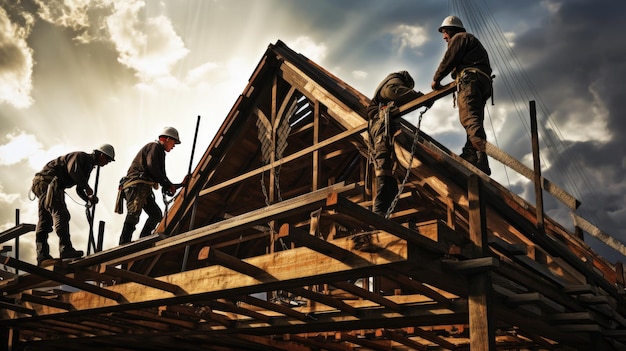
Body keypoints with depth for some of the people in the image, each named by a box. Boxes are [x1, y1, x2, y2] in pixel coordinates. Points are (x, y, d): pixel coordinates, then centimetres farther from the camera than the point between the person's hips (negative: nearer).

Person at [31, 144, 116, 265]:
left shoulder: (89, 166, 22)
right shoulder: (81, 156, -6)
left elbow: (79, 189, 24)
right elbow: (72, 169, -28)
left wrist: (89, 199, 3)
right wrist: (87, 187, -20)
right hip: (48, 181, -11)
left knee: (45, 220, 9)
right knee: (61, 214, -20)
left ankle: (42, 255, 11)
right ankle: (66, 249, -29)